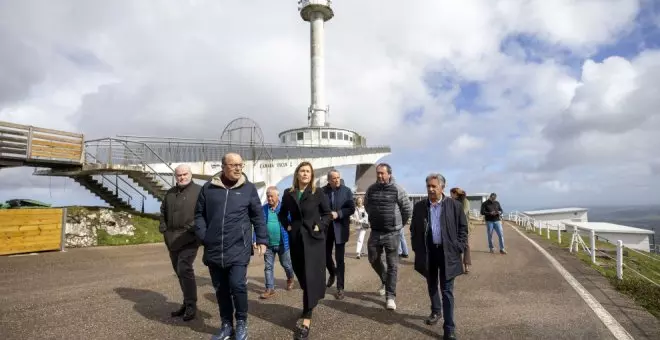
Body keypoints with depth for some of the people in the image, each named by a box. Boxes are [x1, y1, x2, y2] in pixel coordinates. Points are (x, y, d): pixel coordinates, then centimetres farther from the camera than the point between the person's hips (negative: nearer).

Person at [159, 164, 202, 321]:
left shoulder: (199, 191, -4)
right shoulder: (170, 193, 16)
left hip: (189, 238, -7)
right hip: (172, 239, 7)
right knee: (179, 271, 12)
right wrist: (163, 228, 11)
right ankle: (187, 303, 25)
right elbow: (163, 211, 25)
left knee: (184, 269, -15)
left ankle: (191, 305, -3)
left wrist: (197, 228, -19)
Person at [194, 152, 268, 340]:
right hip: (214, 250, 2)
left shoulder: (248, 188, 1)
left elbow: (258, 216, 5)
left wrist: (262, 240, 1)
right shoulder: (208, 188, 4)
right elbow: (199, 214, 10)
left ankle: (241, 323, 16)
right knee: (221, 289, 12)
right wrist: (203, 237, -1)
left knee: (237, 285, -8)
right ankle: (226, 324, 29)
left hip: (238, 249, -2)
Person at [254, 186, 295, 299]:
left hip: (283, 244, -2)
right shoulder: (263, 209, 1)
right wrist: (255, 240, -5)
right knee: (268, 267, 5)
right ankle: (270, 289, 16)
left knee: (286, 265, 15)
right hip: (268, 244, 2)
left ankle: (290, 279, 44)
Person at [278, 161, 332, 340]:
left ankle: (306, 320, -5)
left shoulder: (318, 193, -4)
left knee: (310, 276, -6)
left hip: (313, 239, -3)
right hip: (296, 239, 4)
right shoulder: (288, 193, 3)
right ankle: (310, 303, 36)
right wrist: (288, 226, 3)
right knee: (301, 275, 13)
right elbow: (282, 214, 16)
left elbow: (328, 214, 4)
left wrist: (320, 227, -7)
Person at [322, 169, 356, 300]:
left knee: (339, 259, 0)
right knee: (326, 255, 14)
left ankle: (340, 288, 9)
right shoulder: (322, 191, -1)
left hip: (340, 228, -2)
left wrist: (338, 214, -19)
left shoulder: (346, 191, -3)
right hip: (326, 228, 2)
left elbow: (351, 209, -6)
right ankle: (332, 274, 44)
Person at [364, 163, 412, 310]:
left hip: (392, 233, -4)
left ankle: (390, 296, 8)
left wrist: (400, 223, 9)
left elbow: (408, 209, 0)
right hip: (375, 232, 4)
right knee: (374, 259, 12)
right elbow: (367, 205, 19)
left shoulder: (397, 190, -10)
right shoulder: (371, 189, 1)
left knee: (392, 265, 0)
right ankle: (385, 280, 40)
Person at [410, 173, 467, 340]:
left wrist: (458, 248, -7)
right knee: (432, 285, 19)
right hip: (428, 252, 3)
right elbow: (413, 229, 9)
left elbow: (463, 228, 0)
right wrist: (417, 248, 2)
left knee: (447, 290, 0)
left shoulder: (455, 205, -5)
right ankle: (436, 311, 42)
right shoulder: (419, 206, 2)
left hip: (447, 253, -3)